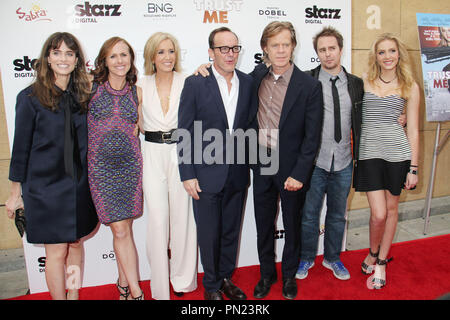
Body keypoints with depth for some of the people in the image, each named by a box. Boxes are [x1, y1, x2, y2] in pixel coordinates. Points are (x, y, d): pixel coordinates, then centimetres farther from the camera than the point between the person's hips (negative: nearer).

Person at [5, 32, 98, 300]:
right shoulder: (30, 97, -7)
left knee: (76, 244, 14)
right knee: (56, 252, 3)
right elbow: (21, 147, -4)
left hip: (79, 185, 4)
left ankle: (74, 295, 31)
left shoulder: (83, 95, 4)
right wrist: (16, 192, -2)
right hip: (45, 186, -4)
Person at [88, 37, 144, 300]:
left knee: (124, 228, 8)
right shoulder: (90, 88, 0)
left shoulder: (137, 92, 7)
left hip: (130, 164, 2)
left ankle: (124, 283, 27)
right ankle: (136, 292, 8)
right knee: (120, 230, -3)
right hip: (101, 165, -2)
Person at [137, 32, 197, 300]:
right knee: (158, 219, 2)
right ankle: (161, 284, 19)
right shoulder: (141, 86, 6)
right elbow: (138, 123, 15)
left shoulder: (188, 83, 0)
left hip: (181, 154, -1)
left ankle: (183, 278, 28)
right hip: (153, 156, 1)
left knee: (182, 215, 8)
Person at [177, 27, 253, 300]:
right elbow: (185, 132, -6)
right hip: (207, 175, -3)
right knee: (209, 234, 10)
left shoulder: (248, 83, 4)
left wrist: (249, 164, 4)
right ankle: (212, 285, 31)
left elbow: (250, 126, 8)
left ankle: (226, 278, 38)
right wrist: (188, 175, -9)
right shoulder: (195, 83, -6)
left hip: (237, 175, 4)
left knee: (232, 231, 17)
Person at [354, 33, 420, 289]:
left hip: (398, 153, 1)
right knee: (378, 214, -5)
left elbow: (413, 130, 5)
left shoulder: (410, 87, 5)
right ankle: (372, 254, 25)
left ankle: (381, 262, 28)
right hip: (369, 153, -1)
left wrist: (414, 168, 1)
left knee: (391, 208, 10)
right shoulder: (363, 82, 6)